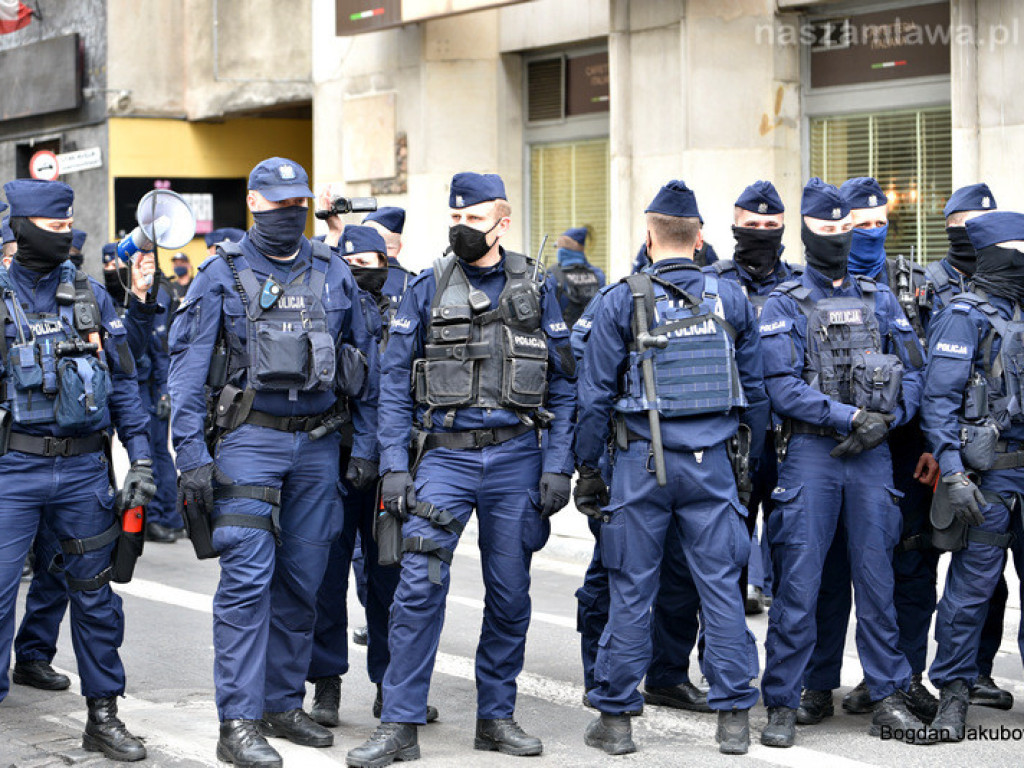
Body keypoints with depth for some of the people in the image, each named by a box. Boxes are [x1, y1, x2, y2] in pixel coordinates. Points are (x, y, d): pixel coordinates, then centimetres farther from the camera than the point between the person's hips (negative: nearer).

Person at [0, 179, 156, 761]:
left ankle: (104, 715, 19)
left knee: (95, 593, 9)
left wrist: (141, 457, 4)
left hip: (85, 467, 3)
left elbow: (122, 381, 11)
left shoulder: (91, 296, 9)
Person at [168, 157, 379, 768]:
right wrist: (191, 456, -10)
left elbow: (365, 363, 14)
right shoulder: (223, 274, 0)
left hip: (318, 443, 4)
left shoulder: (333, 274, 10)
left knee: (302, 581, 7)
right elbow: (189, 367, -2)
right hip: (249, 439, -4)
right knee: (248, 579, -9)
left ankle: (284, 705, 18)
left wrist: (366, 447, 9)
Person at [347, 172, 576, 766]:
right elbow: (395, 383, 2)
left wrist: (558, 465, -3)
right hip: (444, 454, -1)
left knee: (510, 594, 7)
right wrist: (395, 467, -6)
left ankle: (497, 717, 20)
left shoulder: (534, 289, 5)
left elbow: (563, 385, 5)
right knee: (420, 585, -11)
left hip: (516, 456, 1)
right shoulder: (428, 288, 3)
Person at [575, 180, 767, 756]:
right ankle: (734, 718, 8)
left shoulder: (624, 301, -4)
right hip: (711, 461, 2)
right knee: (721, 585, 6)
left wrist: (587, 465, 5)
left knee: (632, 590, 5)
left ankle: (616, 718, 10)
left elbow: (597, 393, -3)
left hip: (643, 460, -2)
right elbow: (756, 387, 8)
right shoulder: (731, 299, 4)